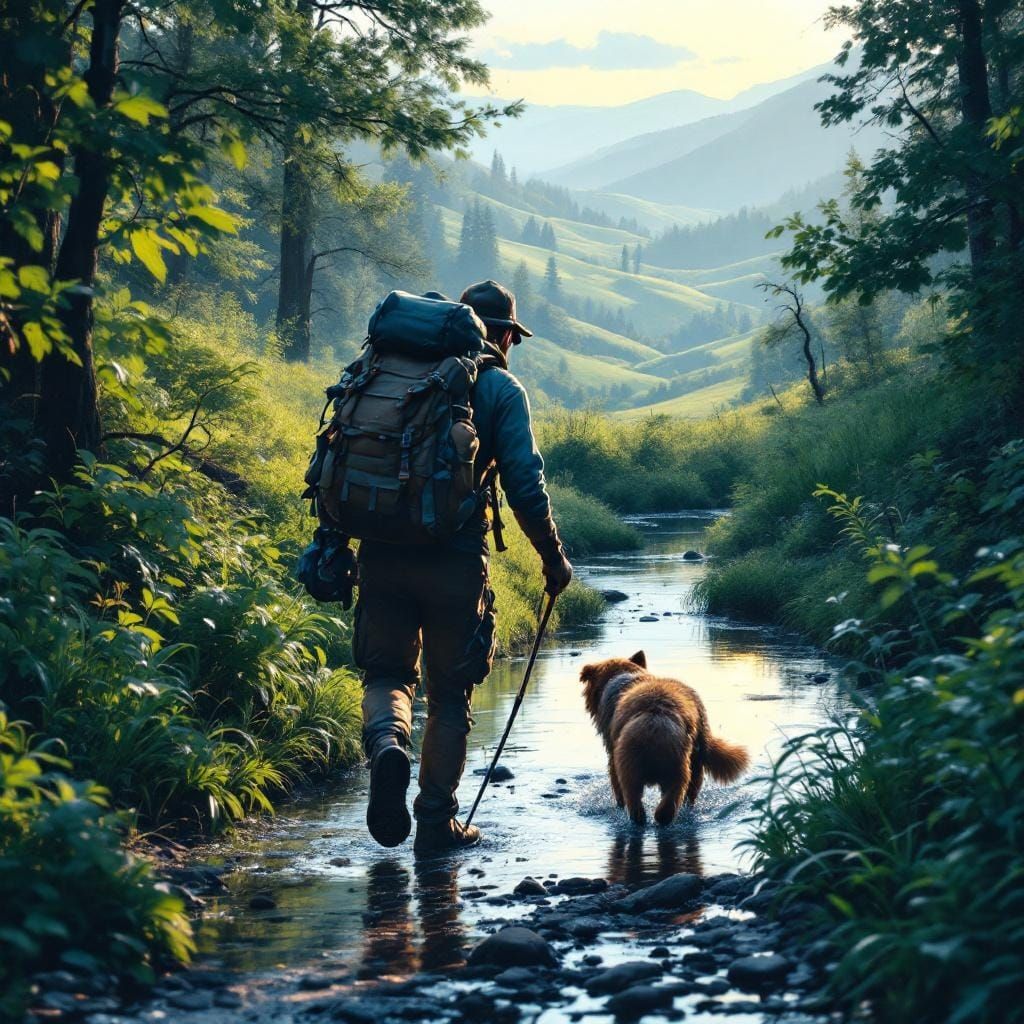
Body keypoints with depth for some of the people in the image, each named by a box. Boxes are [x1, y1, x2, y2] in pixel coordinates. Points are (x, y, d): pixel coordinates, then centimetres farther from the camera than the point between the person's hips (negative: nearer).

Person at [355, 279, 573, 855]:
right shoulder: (500, 388, 1)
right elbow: (524, 485, -7)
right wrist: (553, 557, 5)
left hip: (383, 551, 3)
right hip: (456, 558, -3)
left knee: (388, 672, 18)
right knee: (451, 694, 11)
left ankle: (387, 742, -15)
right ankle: (437, 823, 13)